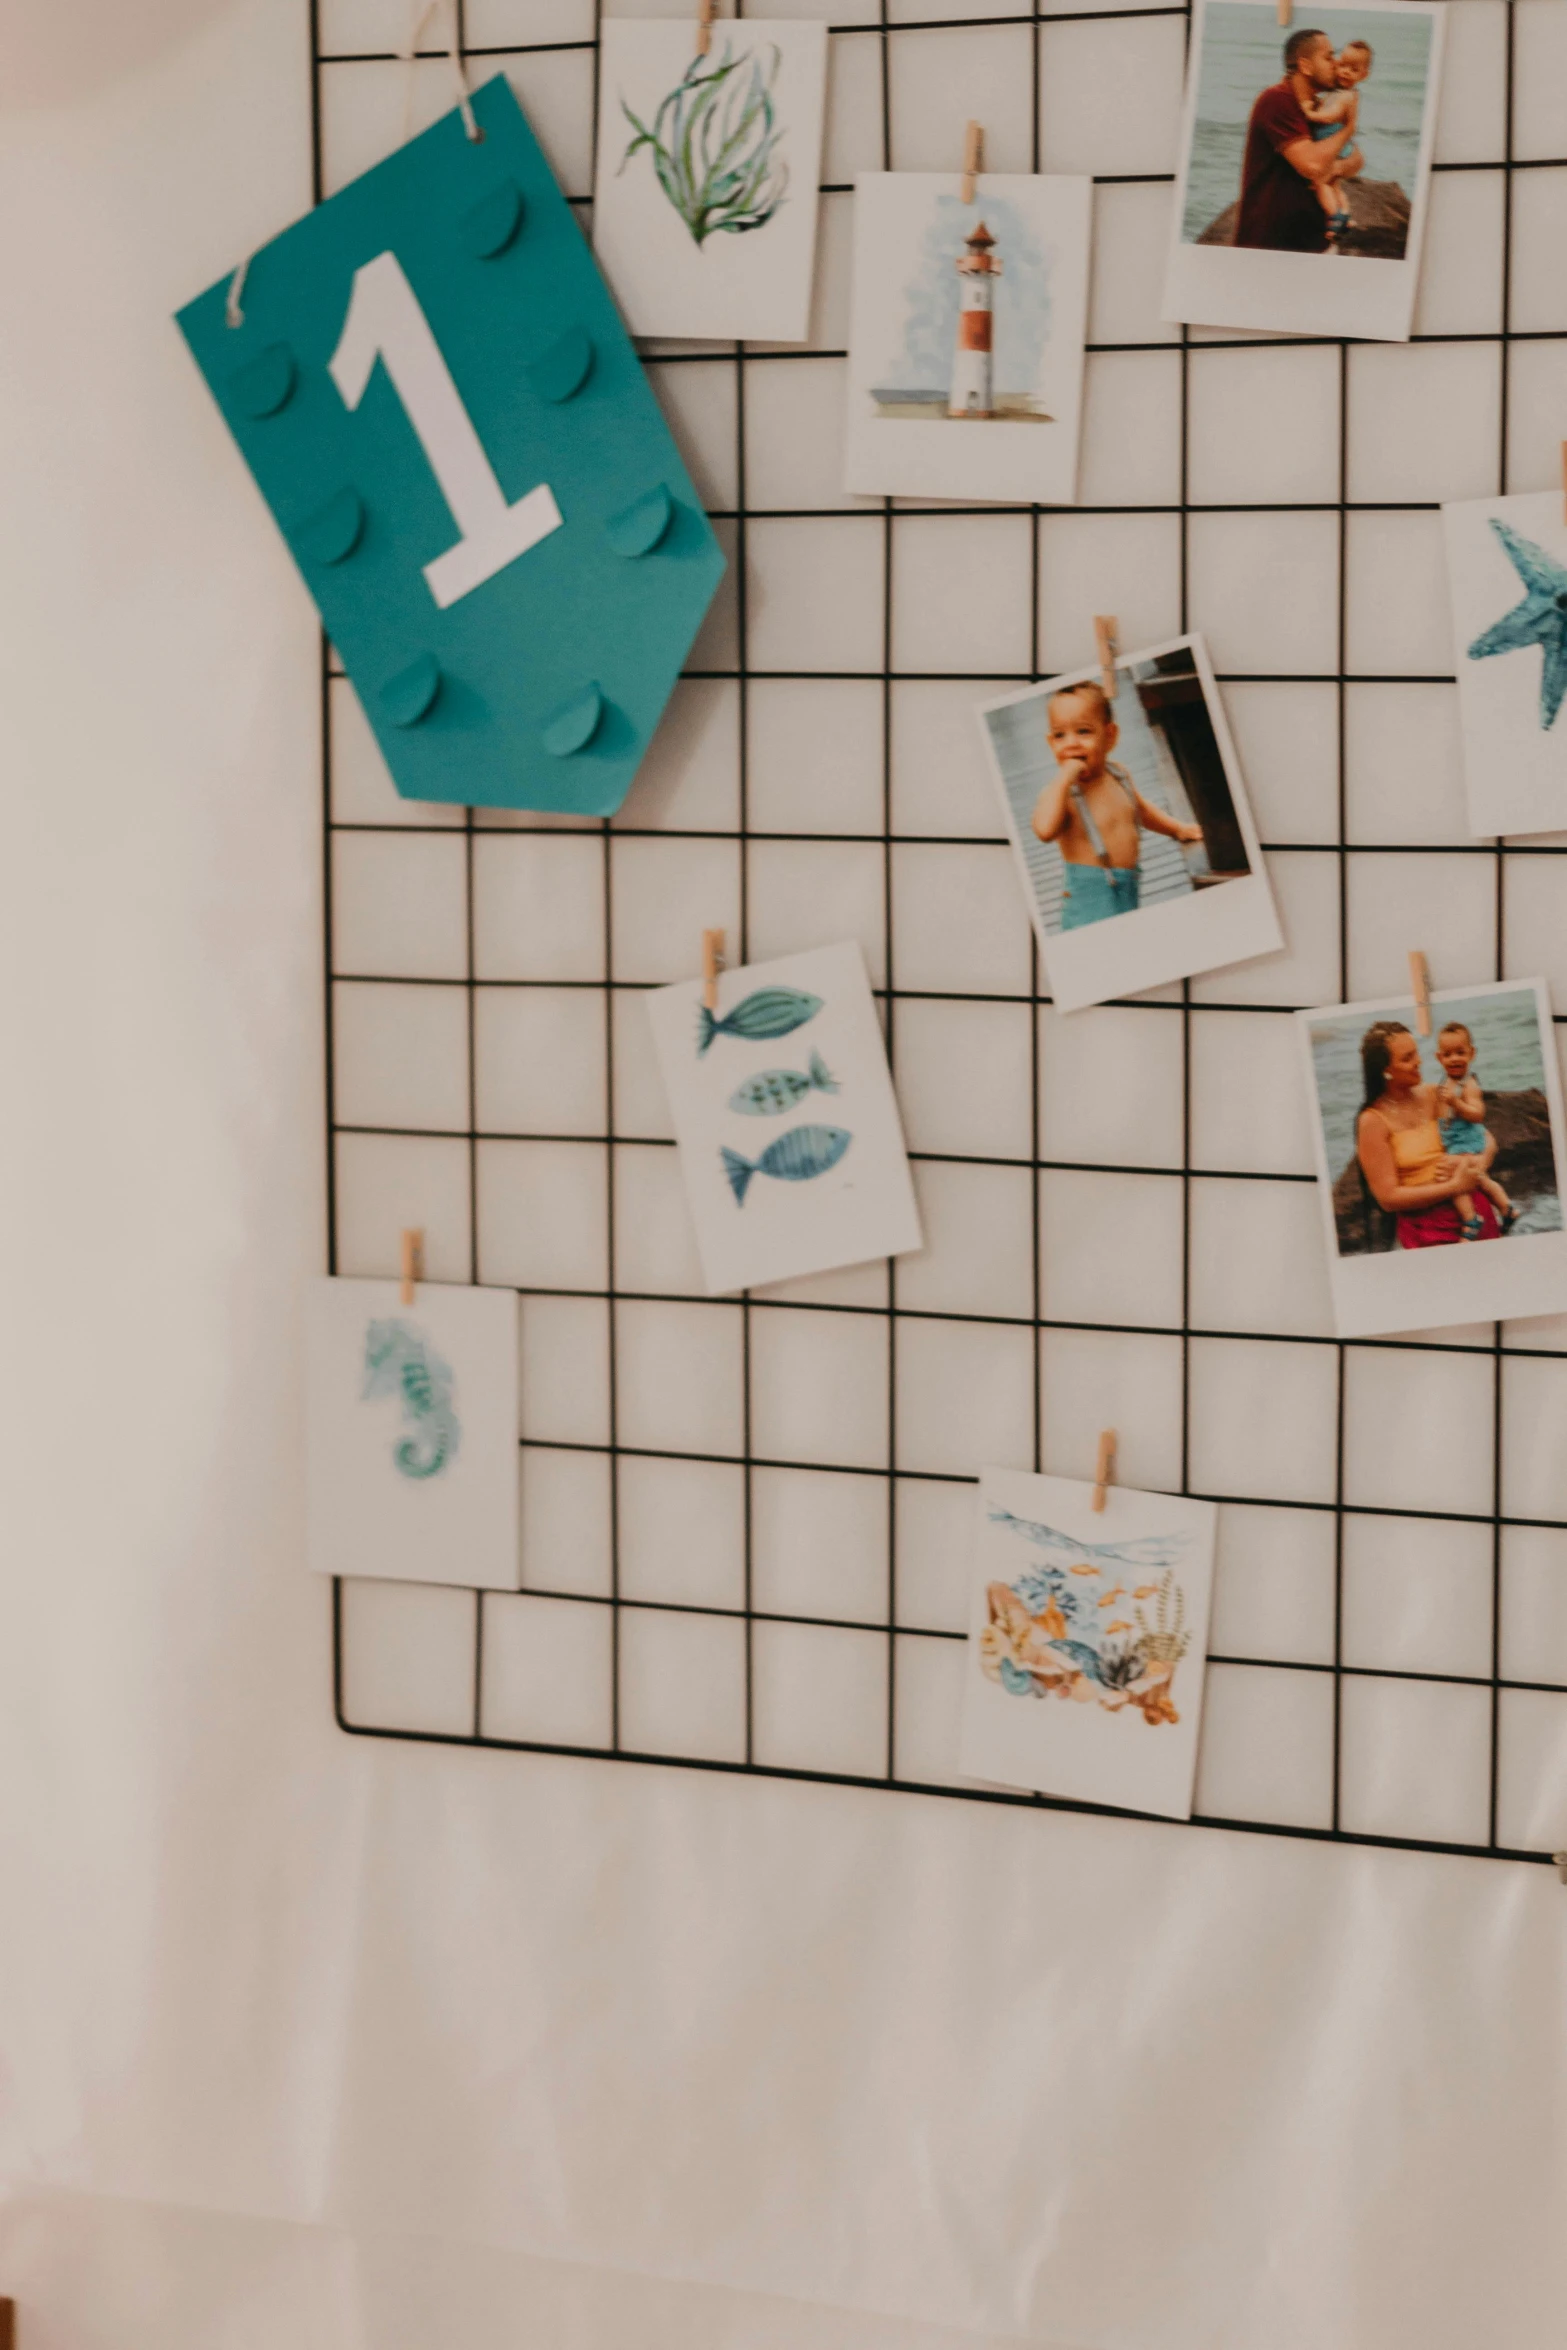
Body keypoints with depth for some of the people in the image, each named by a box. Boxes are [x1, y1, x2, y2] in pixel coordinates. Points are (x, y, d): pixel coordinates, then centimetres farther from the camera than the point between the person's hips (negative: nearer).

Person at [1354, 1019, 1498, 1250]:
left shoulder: (1433, 1095, 6)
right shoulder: (1373, 1121, -7)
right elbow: (1388, 1198, -9)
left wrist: (1470, 1164, -8)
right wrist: (1454, 1186, -9)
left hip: (1473, 1210, 4)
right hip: (1426, 1227, -4)